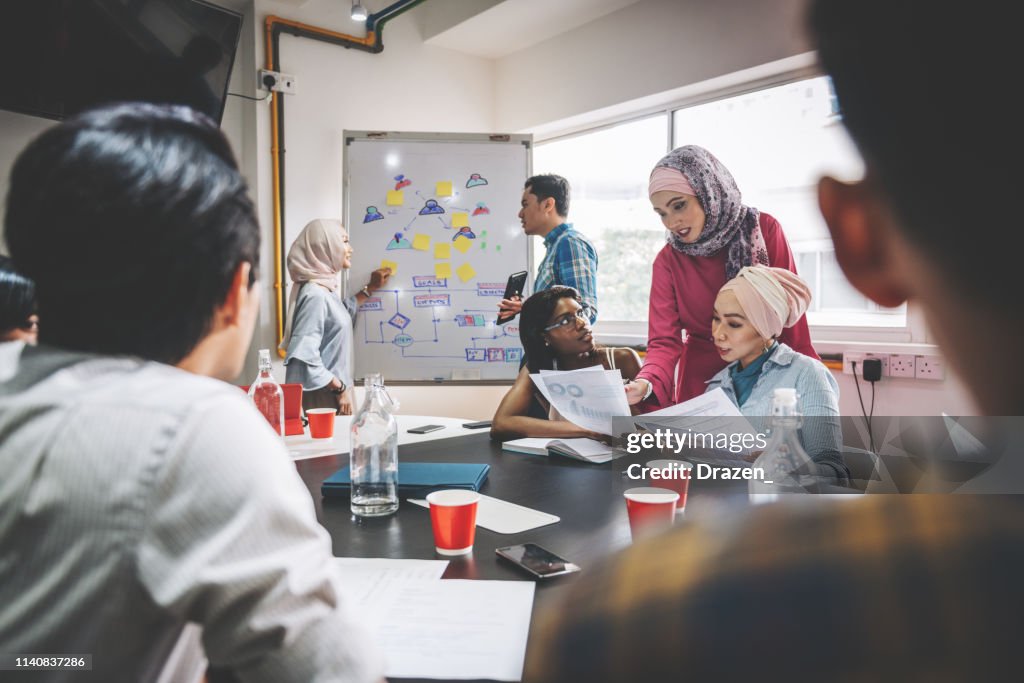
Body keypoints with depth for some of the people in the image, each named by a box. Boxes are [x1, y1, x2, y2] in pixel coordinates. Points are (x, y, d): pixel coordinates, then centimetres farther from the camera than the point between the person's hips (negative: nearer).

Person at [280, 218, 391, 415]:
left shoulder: (325, 290, 9)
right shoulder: (315, 294, -19)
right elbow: (304, 355, -26)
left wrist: (369, 289, 30)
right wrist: (340, 388, -19)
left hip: (332, 393, 9)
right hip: (325, 397, -9)